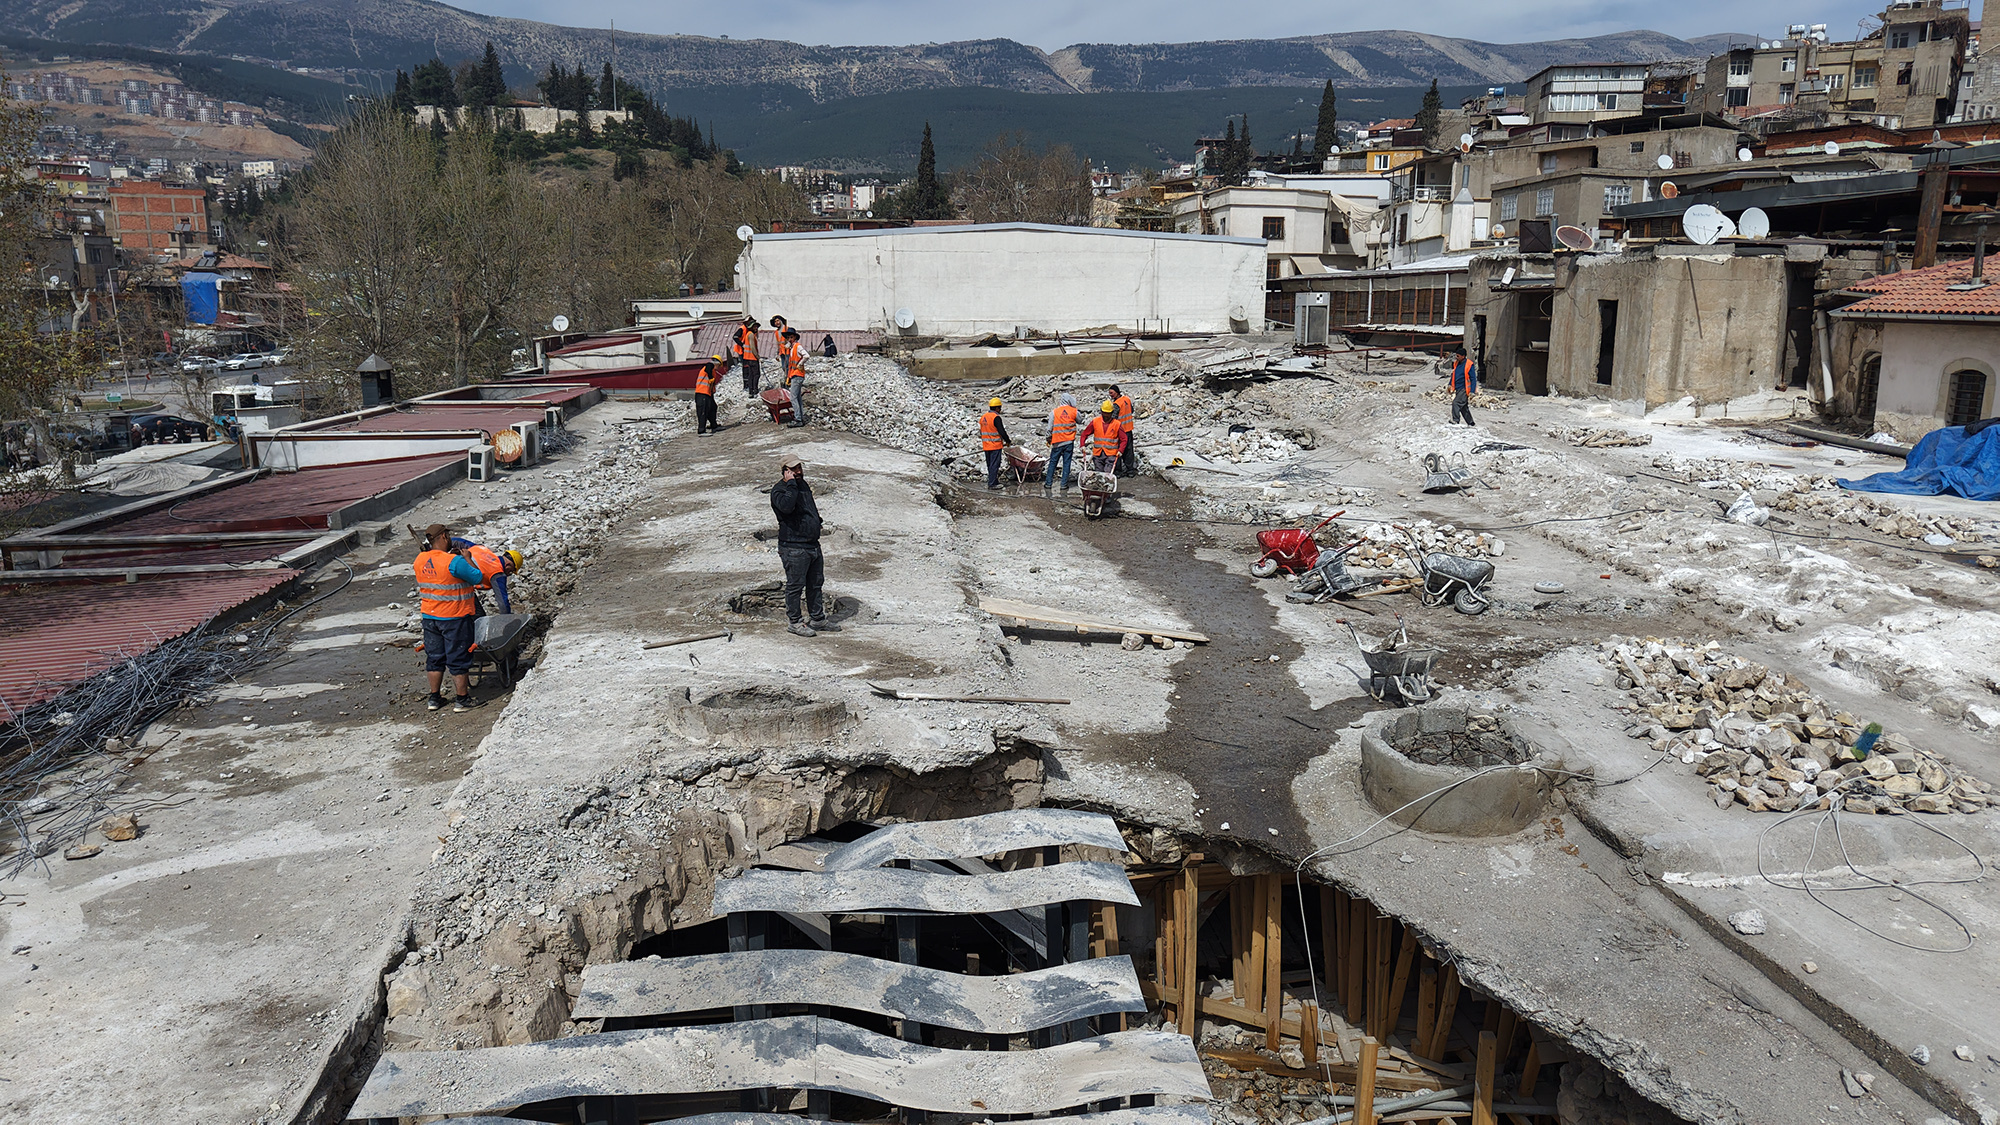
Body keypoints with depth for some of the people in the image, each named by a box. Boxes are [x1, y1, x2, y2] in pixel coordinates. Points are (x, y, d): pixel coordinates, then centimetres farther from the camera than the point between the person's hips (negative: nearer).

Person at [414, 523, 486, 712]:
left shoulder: (420, 560, 0)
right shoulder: (454, 562, -22)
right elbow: (478, 578, -15)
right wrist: (467, 559, -2)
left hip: (429, 616, 7)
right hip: (454, 618, -6)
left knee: (434, 657, 17)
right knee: (458, 658, 4)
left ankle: (434, 698, 24)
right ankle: (462, 700, 11)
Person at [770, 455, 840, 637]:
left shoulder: (803, 485, 16)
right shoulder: (779, 490, -12)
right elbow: (786, 506, -34)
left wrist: (816, 520, 17)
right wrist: (791, 484, -25)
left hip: (813, 545, 9)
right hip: (793, 547, -9)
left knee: (816, 583, 15)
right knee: (795, 585, -1)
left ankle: (818, 620, 26)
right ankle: (794, 622, 11)